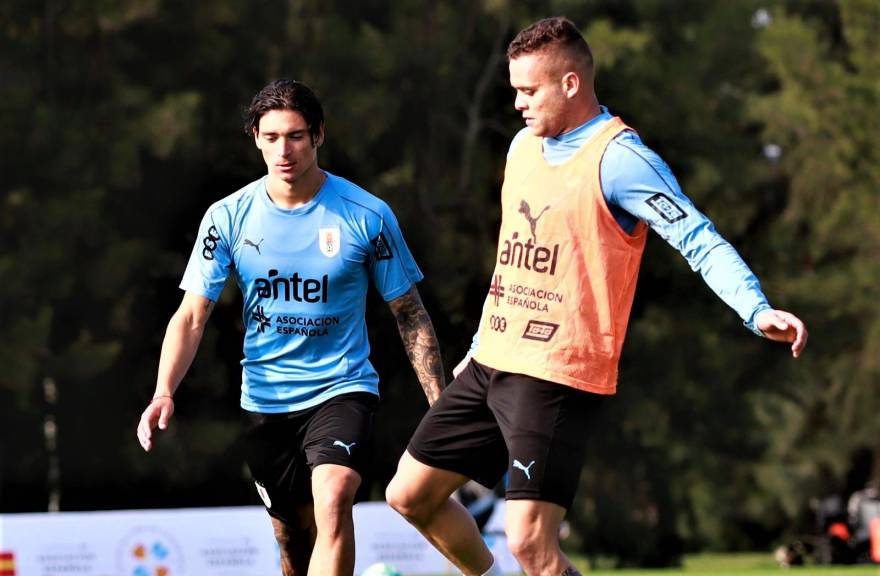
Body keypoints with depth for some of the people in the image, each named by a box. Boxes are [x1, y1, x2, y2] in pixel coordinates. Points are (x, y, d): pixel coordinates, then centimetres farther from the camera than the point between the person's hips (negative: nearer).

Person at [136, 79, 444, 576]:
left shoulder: (367, 214, -8)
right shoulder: (229, 217, -3)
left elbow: (409, 314, 1)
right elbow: (192, 315, -1)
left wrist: (440, 403, -3)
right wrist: (164, 392, -17)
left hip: (343, 389, -3)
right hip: (264, 400, 3)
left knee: (332, 503, -27)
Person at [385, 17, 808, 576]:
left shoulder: (618, 159, -13)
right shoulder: (525, 145, 13)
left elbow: (700, 241, -20)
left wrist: (759, 311, -35)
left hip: (558, 377, -9)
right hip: (493, 363, 9)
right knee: (410, 494, 12)